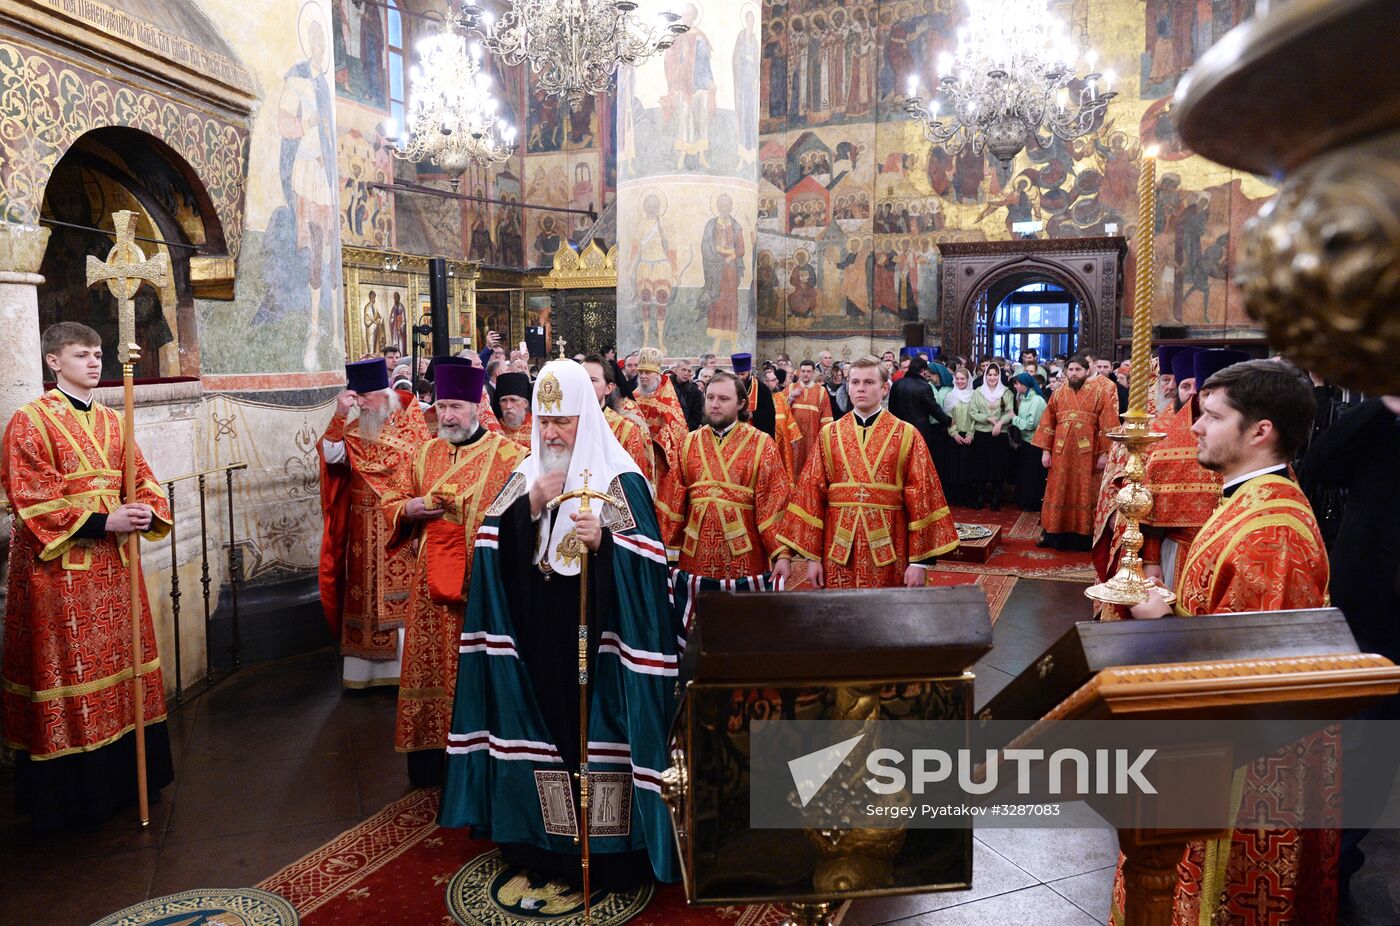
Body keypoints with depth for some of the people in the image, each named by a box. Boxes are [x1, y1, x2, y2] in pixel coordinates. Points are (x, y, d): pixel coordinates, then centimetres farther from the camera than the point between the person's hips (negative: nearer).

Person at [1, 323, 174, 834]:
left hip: (113, 562, 6)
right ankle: (71, 793, 13)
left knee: (121, 668, 12)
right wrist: (101, 522, -23)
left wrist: (147, 513, -12)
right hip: (58, 567, -6)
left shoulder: (112, 421, 13)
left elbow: (142, 479, 10)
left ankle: (125, 778, 25)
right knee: (66, 677, 0)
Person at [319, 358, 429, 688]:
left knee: (403, 593, -2)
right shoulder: (353, 429, 6)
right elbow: (330, 456, -9)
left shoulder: (411, 423, -3)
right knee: (367, 596, 8)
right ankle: (370, 667, 18)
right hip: (366, 530, 4)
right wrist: (340, 416, -15)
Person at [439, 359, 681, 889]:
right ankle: (543, 839, 28)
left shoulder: (619, 477, -6)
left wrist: (605, 539, -29)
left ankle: (605, 850, 15)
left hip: (596, 636, -4)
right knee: (539, 725, 10)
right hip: (535, 637, 5)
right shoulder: (524, 476, 9)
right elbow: (494, 546, 1)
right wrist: (530, 505, -13)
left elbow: (646, 556, -11)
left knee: (595, 726, 0)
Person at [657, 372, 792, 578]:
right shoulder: (689, 443, 8)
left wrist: (782, 554, -14)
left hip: (744, 556, -3)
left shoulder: (762, 445, -2)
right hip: (696, 555, 3)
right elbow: (674, 499, 6)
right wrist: (667, 549, 4)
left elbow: (774, 502, -8)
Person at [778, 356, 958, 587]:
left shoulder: (907, 435, -1)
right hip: (839, 550, 2)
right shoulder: (828, 435, 5)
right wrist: (812, 555, -1)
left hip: (889, 551, -1)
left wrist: (920, 560, -7)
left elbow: (922, 497, -3)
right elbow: (811, 493, 3)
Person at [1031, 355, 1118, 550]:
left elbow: (1107, 425, -5)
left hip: (1087, 454, -3)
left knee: (1084, 495, 3)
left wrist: (1104, 453, -11)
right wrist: (1045, 451, 2)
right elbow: (1047, 424, 9)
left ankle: (1083, 536, 10)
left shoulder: (1100, 393, 0)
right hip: (1061, 453, 3)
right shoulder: (1058, 394, 9)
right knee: (1058, 494, 8)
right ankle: (1054, 534, 16)